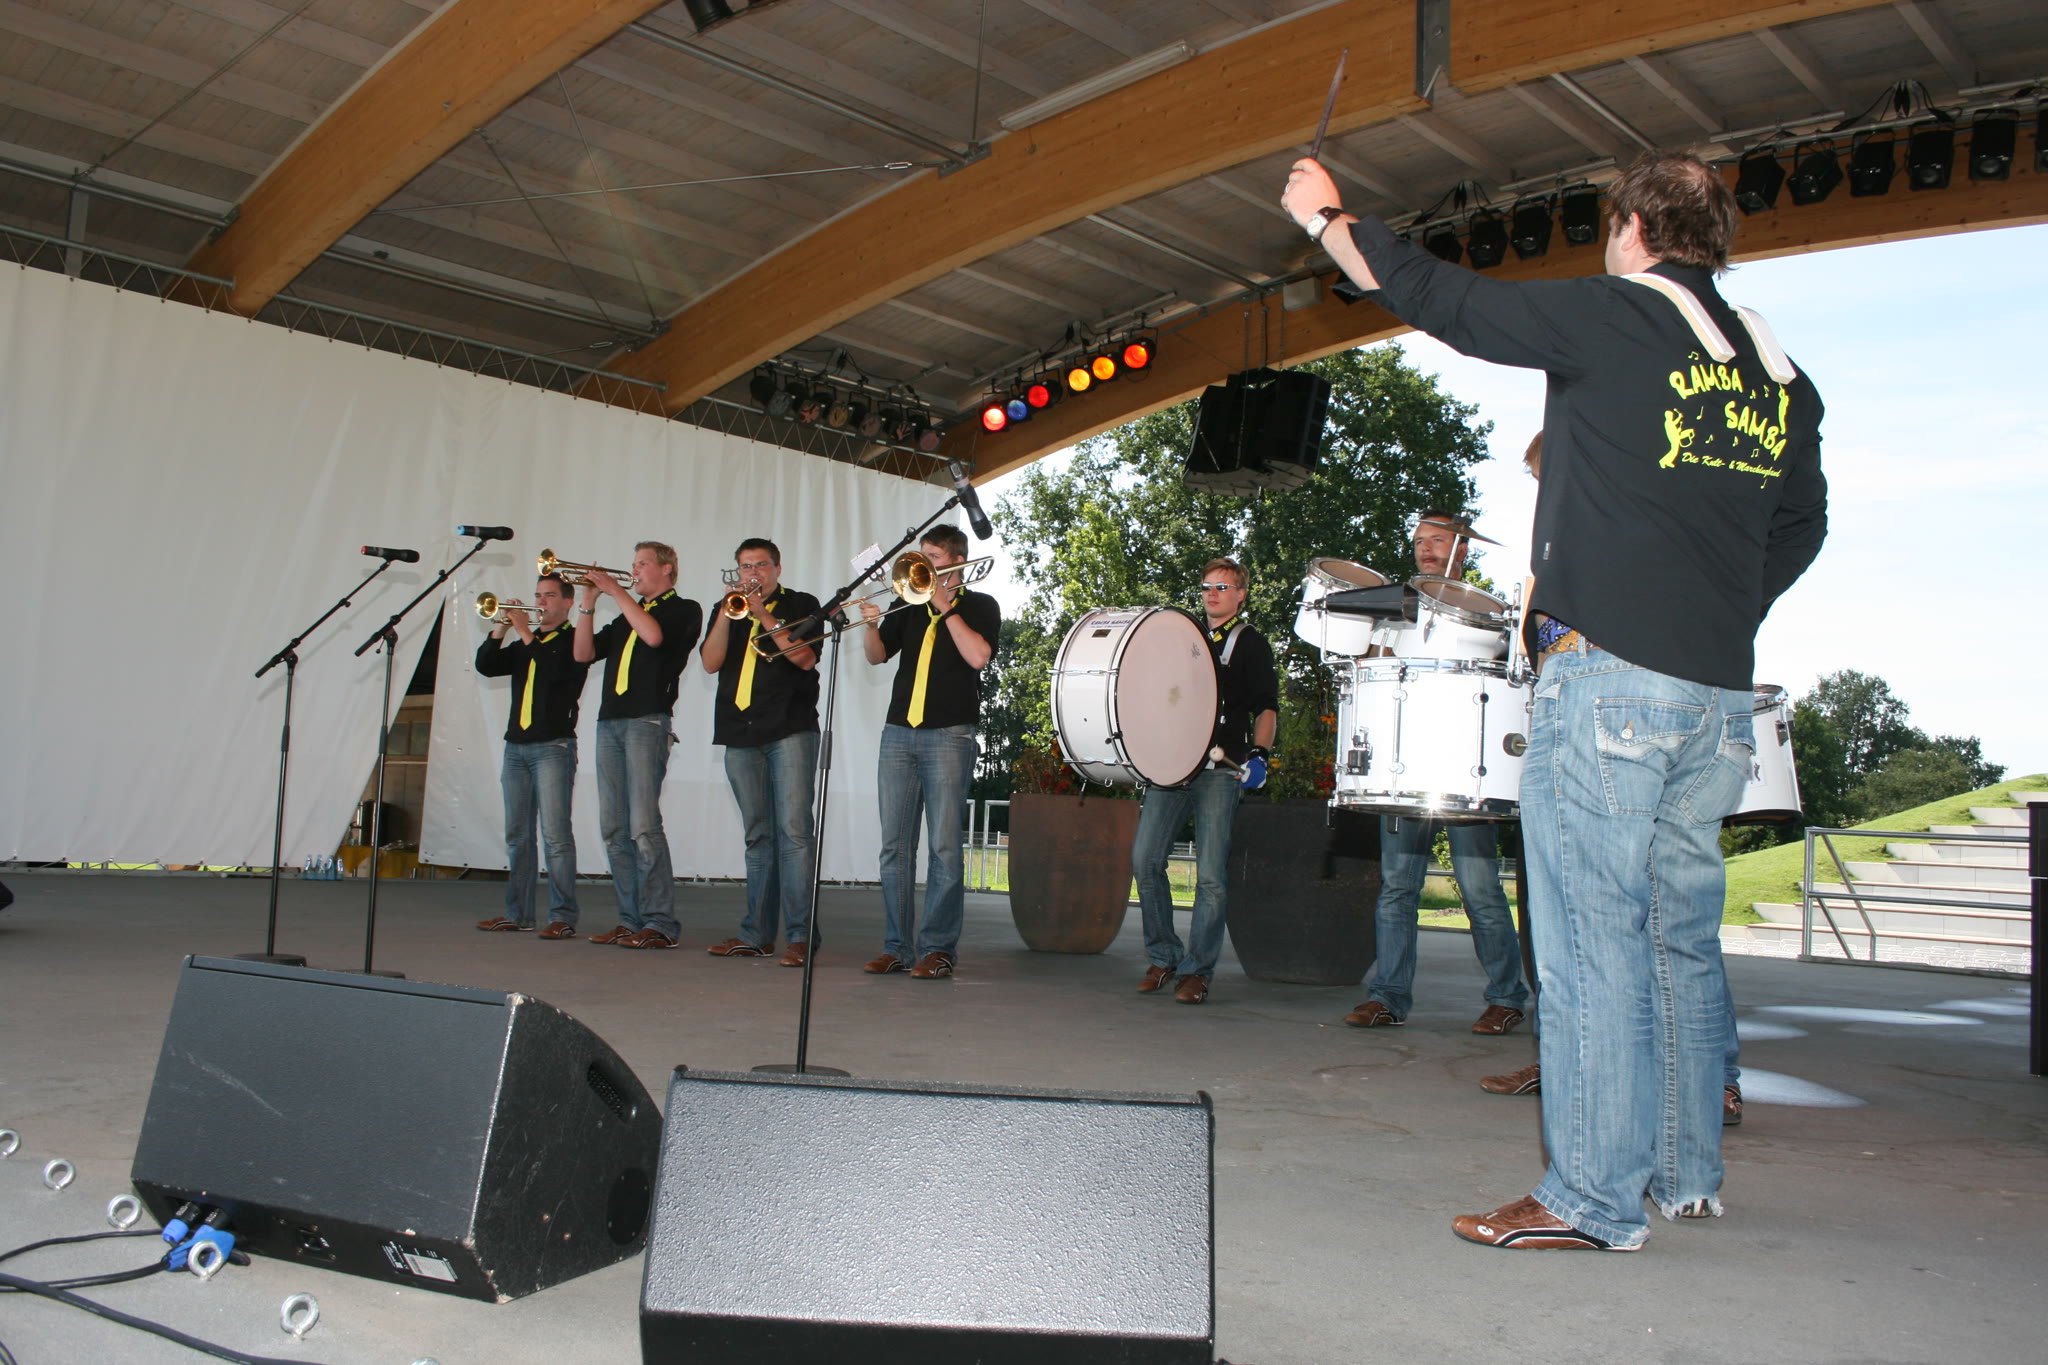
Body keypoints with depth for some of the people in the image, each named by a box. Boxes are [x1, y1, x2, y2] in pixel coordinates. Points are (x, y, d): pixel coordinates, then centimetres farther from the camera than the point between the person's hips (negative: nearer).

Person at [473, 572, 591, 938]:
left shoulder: (574, 640, 1)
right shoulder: (524, 644, 21)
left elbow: (557, 671, -18)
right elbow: (486, 666, 9)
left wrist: (527, 634, -12)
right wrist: (499, 630, -3)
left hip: (553, 746, -7)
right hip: (517, 746, 7)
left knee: (556, 834, -11)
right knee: (517, 835, 9)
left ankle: (562, 918, -11)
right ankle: (517, 914, 15)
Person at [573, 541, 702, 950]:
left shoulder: (683, 609, 5)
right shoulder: (625, 617, 25)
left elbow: (653, 635, -16)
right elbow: (584, 653, 17)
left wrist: (616, 590, -9)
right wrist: (589, 602, 7)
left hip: (647, 721, -7)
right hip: (610, 722, 7)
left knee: (644, 827, -14)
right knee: (615, 831, 5)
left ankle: (660, 924, -11)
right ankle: (631, 920, 11)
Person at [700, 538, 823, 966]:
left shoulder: (801, 605, 8)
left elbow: (805, 658, -7)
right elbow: (710, 662, 4)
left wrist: (763, 615, -11)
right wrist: (729, 612, -7)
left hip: (790, 730, -4)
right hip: (741, 737, 4)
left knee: (794, 831, -12)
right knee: (758, 837, 8)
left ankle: (800, 935, -14)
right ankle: (757, 934, 11)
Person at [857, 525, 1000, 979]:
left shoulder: (979, 606, 7)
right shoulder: (909, 604, 18)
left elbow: (978, 656, -10)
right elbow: (877, 655, 11)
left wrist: (945, 607, -8)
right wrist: (871, 626, -9)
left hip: (949, 734, -4)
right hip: (899, 733, 4)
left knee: (944, 846, -6)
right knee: (895, 845, 3)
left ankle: (939, 948, -1)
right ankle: (897, 946, 9)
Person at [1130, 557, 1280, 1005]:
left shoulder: (1250, 643, 8)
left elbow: (1267, 706, 1)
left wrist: (1259, 753, -14)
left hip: (1221, 770, -4)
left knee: (1211, 874, -7)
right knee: (1145, 859, -5)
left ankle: (1197, 970, 3)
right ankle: (1164, 957, 10)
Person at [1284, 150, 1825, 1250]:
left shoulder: (1611, 320, -5)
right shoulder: (1779, 371, 14)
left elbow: (1437, 297, 1)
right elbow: (1799, 528, 22)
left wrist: (1328, 217, 15)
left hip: (1607, 675, -7)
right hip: (1720, 695, 7)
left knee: (1592, 939, -3)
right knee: (1684, 935, 15)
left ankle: (1591, 1198, 2)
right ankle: (1686, 1175, 25)